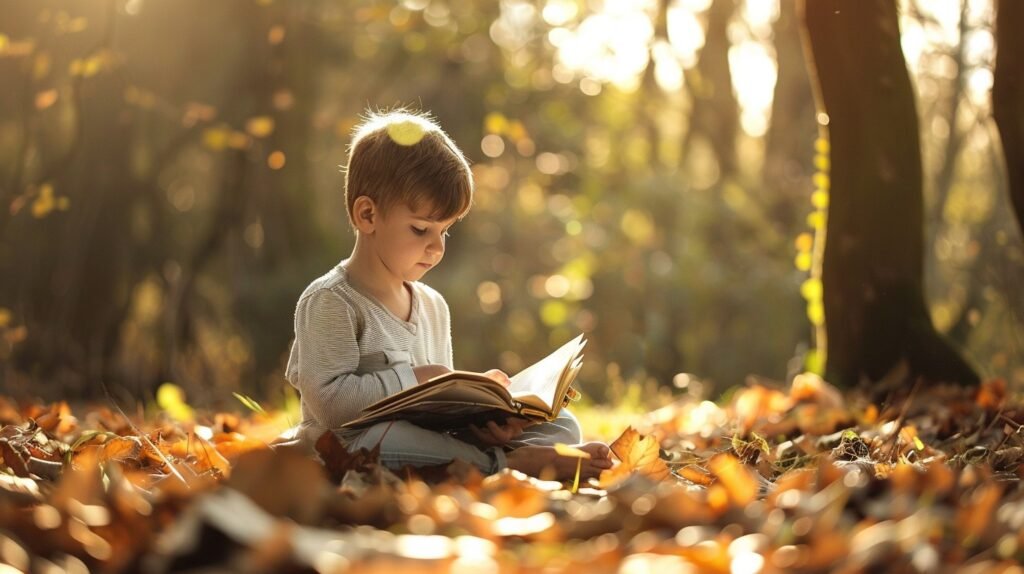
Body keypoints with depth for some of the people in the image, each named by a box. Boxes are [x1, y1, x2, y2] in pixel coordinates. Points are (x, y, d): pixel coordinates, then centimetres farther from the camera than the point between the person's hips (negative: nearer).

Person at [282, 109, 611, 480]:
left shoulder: (433, 306, 16)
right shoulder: (330, 303, -7)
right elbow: (330, 402, -19)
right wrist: (416, 378, -15)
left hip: (429, 443, 7)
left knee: (562, 425, 0)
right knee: (380, 436, -43)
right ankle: (508, 463, -31)